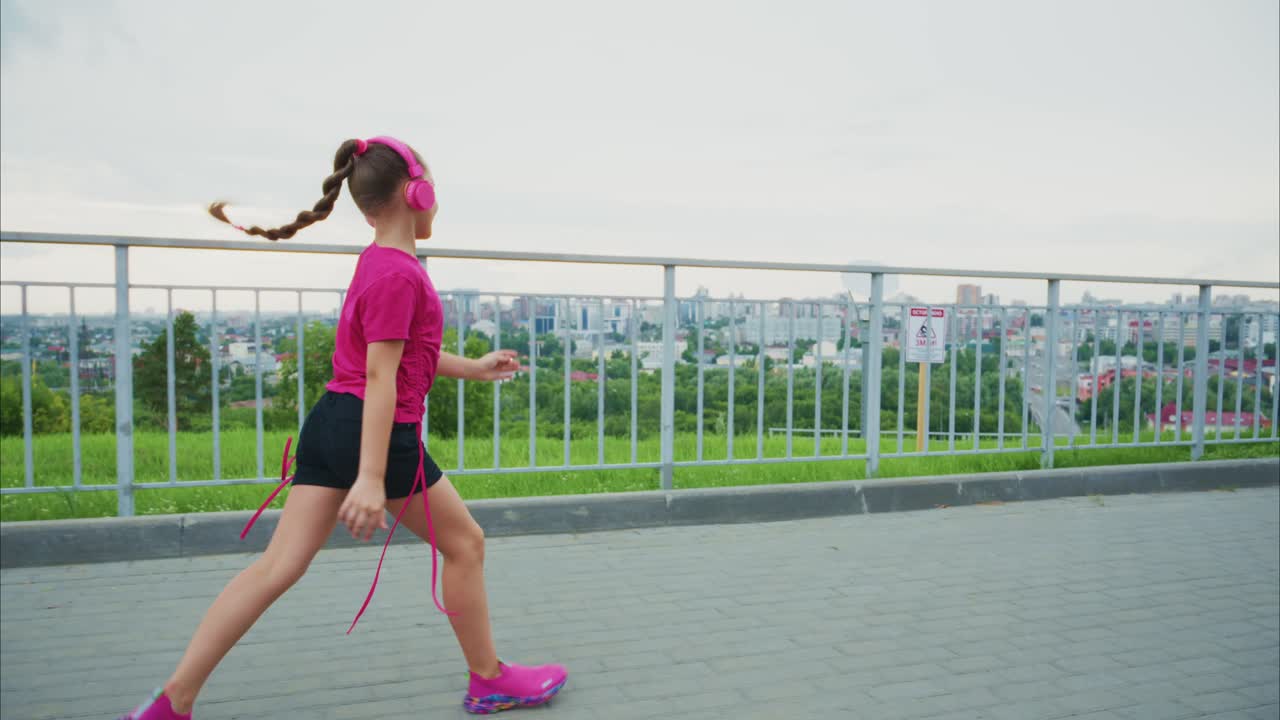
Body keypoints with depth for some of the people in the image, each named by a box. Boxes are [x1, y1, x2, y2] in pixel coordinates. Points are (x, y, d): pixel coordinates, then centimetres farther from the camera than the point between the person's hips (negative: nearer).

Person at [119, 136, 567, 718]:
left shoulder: (375, 262, 15)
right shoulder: (400, 275, -15)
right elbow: (380, 377, -21)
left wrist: (472, 368, 31)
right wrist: (372, 478, -24)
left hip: (332, 424, 9)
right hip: (382, 434, -9)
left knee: (279, 567, 7)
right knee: (465, 543, 9)